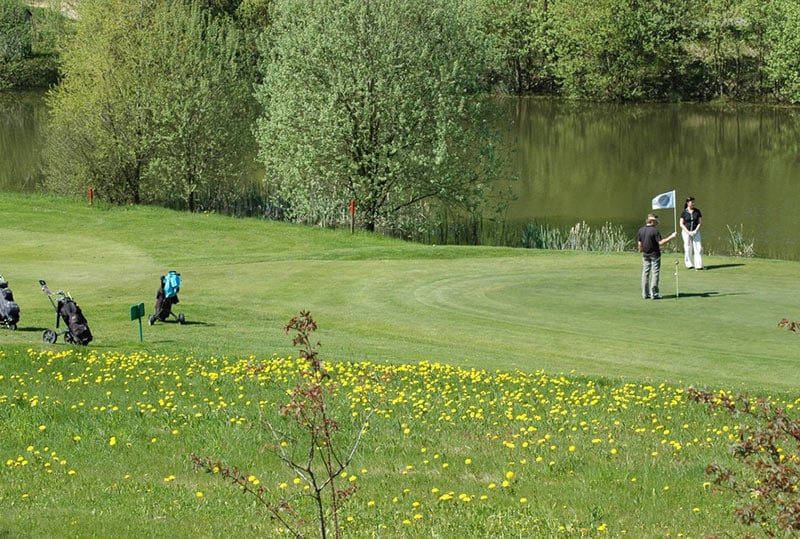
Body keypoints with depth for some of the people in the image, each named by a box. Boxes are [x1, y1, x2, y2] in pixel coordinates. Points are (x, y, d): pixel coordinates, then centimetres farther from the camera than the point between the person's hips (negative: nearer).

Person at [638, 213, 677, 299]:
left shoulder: (641, 230, 2)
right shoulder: (655, 231, -17)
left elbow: (640, 243, 9)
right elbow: (660, 242, -22)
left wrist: (641, 250, 25)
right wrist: (671, 237, -19)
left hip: (645, 254, 5)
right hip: (654, 254, -5)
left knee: (645, 273, 9)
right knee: (655, 273, -1)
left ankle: (645, 293, 8)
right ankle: (654, 293, -4)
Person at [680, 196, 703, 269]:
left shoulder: (697, 211, 4)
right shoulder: (684, 212, -2)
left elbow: (700, 222, 5)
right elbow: (681, 224, -3)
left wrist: (696, 230, -10)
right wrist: (688, 232, -13)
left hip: (695, 232, 1)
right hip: (686, 231, -1)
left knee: (698, 248, -9)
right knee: (688, 249, -1)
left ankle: (698, 265, -11)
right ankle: (689, 264, 9)